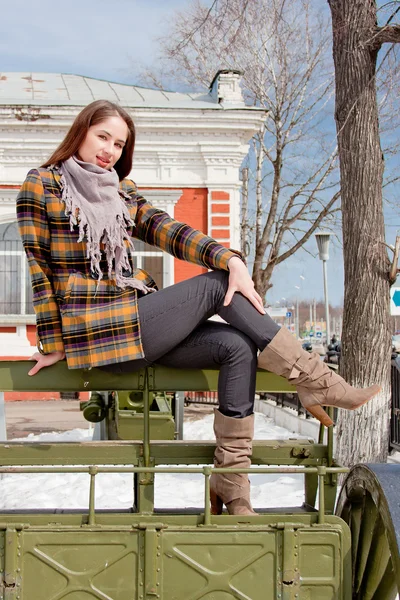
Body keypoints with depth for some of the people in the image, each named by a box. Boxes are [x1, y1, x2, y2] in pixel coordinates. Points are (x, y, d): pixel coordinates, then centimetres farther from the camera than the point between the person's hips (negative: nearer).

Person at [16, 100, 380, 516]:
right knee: (215, 285, -15)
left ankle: (231, 487, -11)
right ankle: (315, 382, -10)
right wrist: (53, 344, -6)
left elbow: (170, 232, 3)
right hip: (100, 332, -7)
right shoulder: (42, 186, 1)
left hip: (137, 318, 7)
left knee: (237, 346, -13)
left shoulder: (122, 192, 18)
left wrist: (230, 259, -14)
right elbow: (39, 268, -3)